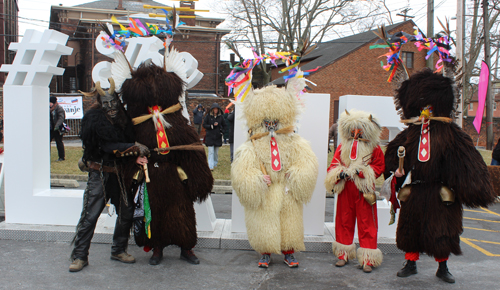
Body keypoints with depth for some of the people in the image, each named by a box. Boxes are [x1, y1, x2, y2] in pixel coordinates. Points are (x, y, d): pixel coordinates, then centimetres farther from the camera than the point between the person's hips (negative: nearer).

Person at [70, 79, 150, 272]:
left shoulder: (123, 119, 7)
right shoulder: (94, 120, -9)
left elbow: (130, 140, 8)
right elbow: (108, 146, -20)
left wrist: (136, 157, -13)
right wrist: (135, 148, -24)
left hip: (119, 174, 6)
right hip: (99, 174, -5)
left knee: (126, 212, 6)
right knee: (90, 215, -5)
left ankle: (119, 250, 24)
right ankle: (79, 256, 8)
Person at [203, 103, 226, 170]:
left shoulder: (220, 116, 5)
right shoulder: (208, 116, -2)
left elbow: (224, 125, 16)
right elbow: (204, 125, -3)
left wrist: (222, 131, 1)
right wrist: (212, 126, -15)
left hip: (218, 136, 3)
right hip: (210, 136, -2)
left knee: (216, 152, 10)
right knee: (211, 152, -8)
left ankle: (215, 164, 26)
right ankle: (211, 166, -10)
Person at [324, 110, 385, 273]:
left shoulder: (374, 149, 1)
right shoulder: (342, 148, 7)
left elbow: (379, 167, 0)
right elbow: (333, 166, 6)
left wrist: (362, 171, -14)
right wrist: (339, 173, -16)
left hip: (365, 191, -2)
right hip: (345, 190, 3)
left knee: (366, 223, -2)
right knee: (344, 221, 9)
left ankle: (368, 259, 6)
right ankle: (343, 255, 23)